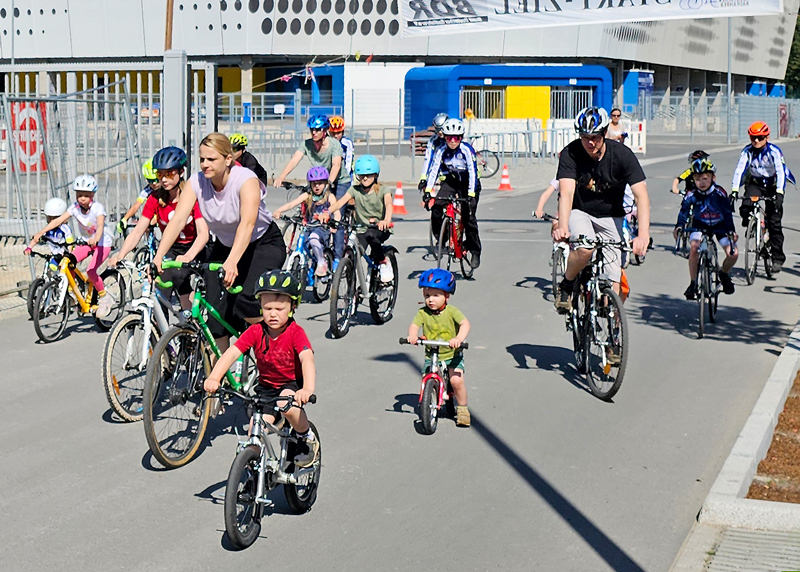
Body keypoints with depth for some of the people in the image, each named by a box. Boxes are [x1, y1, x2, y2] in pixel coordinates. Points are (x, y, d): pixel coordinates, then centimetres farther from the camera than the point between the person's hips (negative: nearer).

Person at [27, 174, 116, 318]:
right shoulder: (75, 207, -11)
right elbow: (58, 221, -20)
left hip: (102, 243, -5)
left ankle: (104, 297, -2)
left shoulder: (97, 208, -22)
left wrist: (95, 239, -60)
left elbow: (100, 225, -39)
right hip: (85, 241, 5)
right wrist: (40, 233, -32)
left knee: (91, 271, -24)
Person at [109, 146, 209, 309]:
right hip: (171, 249, 3)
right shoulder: (155, 199, -9)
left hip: (195, 248, -3)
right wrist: (120, 255, -33)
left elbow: (203, 233, -30)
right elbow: (138, 230, -15)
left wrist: (188, 256, -49)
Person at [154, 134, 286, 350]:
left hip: (265, 244, -5)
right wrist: (158, 256, -39)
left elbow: (247, 223, -42)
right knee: (216, 310, -10)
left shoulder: (246, 180, -27)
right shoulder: (196, 182, -14)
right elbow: (178, 219, -23)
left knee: (246, 303, -27)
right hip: (224, 246, 5)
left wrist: (232, 262, -57)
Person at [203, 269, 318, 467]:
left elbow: (307, 359, -36)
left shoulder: (295, 333, -20)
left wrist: (308, 389, -55)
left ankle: (308, 438, -6)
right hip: (266, 387, 3)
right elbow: (232, 353, -20)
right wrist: (213, 378, -37)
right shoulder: (256, 331, -12)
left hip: (293, 384, -3)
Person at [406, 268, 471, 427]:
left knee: (456, 380, -21)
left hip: (452, 355, -2)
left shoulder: (451, 311, -9)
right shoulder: (423, 313, -3)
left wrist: (459, 338, -42)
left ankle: (462, 408, 2)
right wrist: (412, 335, -39)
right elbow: (414, 325, -15)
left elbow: (465, 323, -23)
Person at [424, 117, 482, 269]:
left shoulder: (467, 149, -25)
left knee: (468, 216, -14)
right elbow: (434, 170, -17)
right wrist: (427, 191, -28)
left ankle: (475, 251, 1)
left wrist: (471, 194, -38)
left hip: (468, 183, -3)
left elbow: (472, 172, -29)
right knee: (436, 208, -17)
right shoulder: (441, 150, -15)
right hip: (450, 181, 4)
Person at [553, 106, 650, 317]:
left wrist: (643, 235, -39)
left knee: (613, 287, -11)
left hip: (610, 218, 1)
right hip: (579, 213, -1)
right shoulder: (570, 153, -17)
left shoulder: (622, 154, -18)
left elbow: (641, 195, -24)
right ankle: (566, 286, -4)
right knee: (585, 249, -34)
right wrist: (562, 226, -48)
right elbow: (566, 193, -29)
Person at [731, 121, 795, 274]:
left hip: (773, 185, -2)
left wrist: (779, 193, -38)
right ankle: (749, 225, 7)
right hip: (755, 184, 2)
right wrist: (734, 190, -30)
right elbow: (739, 170, -18)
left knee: (774, 222, -7)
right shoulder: (747, 151, -11)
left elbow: (780, 172, -26)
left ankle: (778, 258, 1)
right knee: (745, 208, -27)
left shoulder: (774, 151, -19)